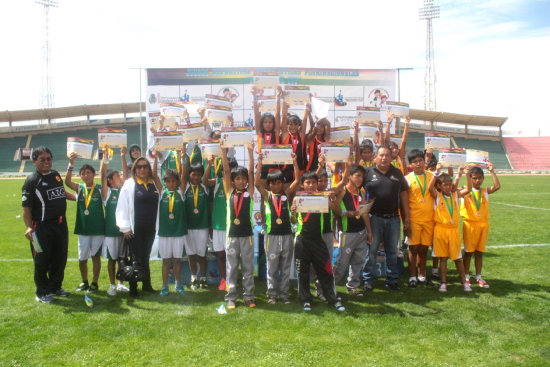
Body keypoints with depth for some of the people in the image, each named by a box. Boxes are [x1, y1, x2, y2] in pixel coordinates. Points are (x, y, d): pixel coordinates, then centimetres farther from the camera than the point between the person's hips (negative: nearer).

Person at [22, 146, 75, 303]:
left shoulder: (55, 174, 9)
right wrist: (28, 227, -23)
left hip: (60, 224, 7)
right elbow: (26, 207, -14)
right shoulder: (32, 180, -10)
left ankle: (55, 287, 31)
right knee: (42, 261, 3)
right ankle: (42, 292, 19)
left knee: (60, 259, 14)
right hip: (42, 227, -6)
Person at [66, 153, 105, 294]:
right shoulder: (79, 188, 2)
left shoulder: (100, 188, 1)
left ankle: (94, 283, 18)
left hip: (98, 228, -2)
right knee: (82, 258, 8)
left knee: (96, 256, 5)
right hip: (83, 228, 2)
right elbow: (67, 182, -15)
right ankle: (84, 282, 27)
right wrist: (71, 165, -28)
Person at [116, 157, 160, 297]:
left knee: (145, 257, 14)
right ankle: (133, 288, 13)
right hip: (135, 228, -3)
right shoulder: (129, 184, -3)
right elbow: (122, 207, -4)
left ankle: (146, 284, 26)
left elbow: (158, 204, 12)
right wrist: (125, 227, -8)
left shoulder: (154, 184, 8)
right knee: (136, 258, 1)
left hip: (150, 228, 4)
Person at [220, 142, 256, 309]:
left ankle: (248, 296, 17)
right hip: (232, 234, 0)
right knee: (231, 267, 7)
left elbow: (251, 172, -4)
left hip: (247, 234, 0)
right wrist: (224, 151, -6)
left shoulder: (249, 192, 4)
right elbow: (226, 171, -1)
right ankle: (231, 297, 14)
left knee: (248, 267, 7)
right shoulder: (230, 192, 5)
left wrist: (250, 151, -9)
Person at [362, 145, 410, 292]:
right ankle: (369, 280, 13)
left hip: (393, 218, 3)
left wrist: (406, 216, 9)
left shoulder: (397, 173, 11)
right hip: (374, 218, -3)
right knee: (371, 249, 1)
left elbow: (404, 194, 12)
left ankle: (392, 280, 22)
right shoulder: (368, 172, 1)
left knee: (392, 251, 10)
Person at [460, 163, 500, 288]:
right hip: (469, 224, -3)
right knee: (468, 252, 4)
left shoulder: (485, 191, 5)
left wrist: (492, 171, -11)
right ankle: (466, 276, 14)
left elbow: (497, 186, -9)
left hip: (483, 224, 3)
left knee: (479, 252, 10)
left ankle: (478, 277, 20)